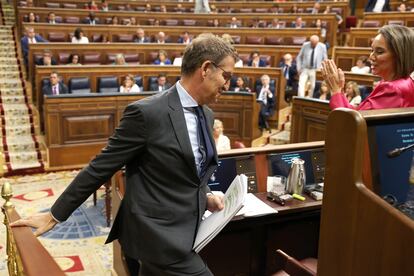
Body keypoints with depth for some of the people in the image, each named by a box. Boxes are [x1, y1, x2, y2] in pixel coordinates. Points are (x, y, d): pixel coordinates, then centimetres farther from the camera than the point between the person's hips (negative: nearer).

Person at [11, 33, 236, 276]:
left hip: (186, 235, 7)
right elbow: (101, 167, -12)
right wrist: (55, 215, -5)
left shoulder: (206, 115, 7)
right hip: (159, 238, -7)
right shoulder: (147, 113, -18)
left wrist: (205, 196, 2)